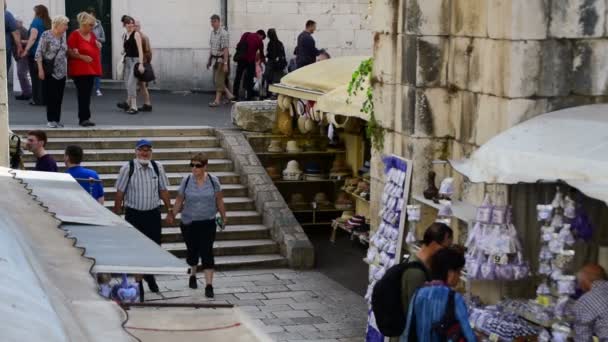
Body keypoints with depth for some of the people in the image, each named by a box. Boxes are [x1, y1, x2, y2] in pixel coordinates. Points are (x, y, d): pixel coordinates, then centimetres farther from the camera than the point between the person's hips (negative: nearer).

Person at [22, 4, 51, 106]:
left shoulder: (36, 21, -5)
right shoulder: (48, 23, 14)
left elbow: (33, 37, -14)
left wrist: (26, 49, -14)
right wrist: (27, 42, 30)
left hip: (35, 52, -6)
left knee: (36, 76, -2)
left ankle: (37, 99, -2)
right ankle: (45, 99, 10)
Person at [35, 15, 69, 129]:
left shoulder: (63, 36, 9)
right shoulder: (46, 35, -8)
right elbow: (39, 53, -10)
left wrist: (66, 69, 5)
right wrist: (40, 69, -15)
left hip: (61, 72, 6)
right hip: (50, 71, -6)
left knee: (59, 97, 6)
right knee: (50, 96, -3)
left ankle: (57, 119, 11)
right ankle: (51, 120, 4)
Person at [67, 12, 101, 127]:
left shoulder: (92, 35, 13)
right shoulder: (75, 35, -8)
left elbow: (97, 49, 25)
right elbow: (69, 52, -12)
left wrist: (99, 46, 4)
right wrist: (82, 57, -21)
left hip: (91, 68, 7)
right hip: (79, 69, -7)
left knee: (87, 94, 7)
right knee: (83, 94, -8)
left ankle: (84, 118, 12)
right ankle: (84, 118, -7)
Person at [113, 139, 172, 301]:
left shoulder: (157, 167, 1)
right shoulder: (128, 168, -9)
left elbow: (163, 190, 9)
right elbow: (120, 192, -4)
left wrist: (169, 209, 8)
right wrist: (116, 214, -3)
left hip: (153, 213, 3)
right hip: (134, 214, -3)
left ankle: (149, 274, 36)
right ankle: (138, 283, 16)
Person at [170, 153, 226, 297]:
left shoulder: (213, 181, -4)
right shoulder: (186, 181, -3)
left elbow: (219, 200, 6)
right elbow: (179, 201, 4)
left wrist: (223, 217, 11)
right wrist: (173, 214, -4)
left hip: (208, 223, -1)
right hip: (189, 223, 1)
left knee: (207, 252, -9)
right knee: (192, 251, 12)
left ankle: (209, 285, -10)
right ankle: (193, 274, 40)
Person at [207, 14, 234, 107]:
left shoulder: (223, 33, -17)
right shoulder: (212, 33, 7)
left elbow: (225, 49, -20)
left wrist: (225, 63, -22)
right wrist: (209, 60, 17)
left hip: (221, 59, -8)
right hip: (214, 59, 8)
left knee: (219, 80, -5)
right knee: (216, 80, 11)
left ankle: (217, 100, 2)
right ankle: (229, 95, 22)